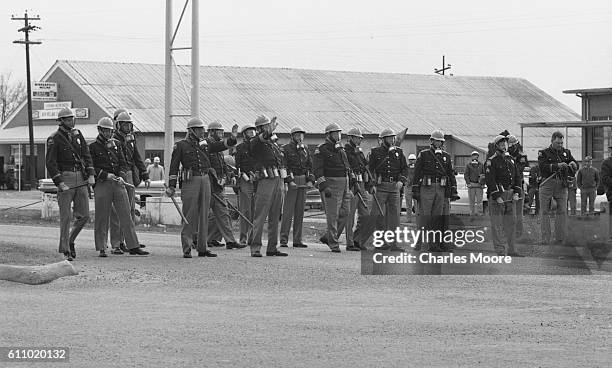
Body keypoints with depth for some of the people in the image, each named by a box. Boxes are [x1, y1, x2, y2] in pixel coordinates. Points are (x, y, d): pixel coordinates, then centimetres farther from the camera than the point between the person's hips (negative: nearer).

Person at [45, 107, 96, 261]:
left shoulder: (77, 134, 12)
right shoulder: (54, 139, -5)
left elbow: (86, 155, 12)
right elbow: (50, 163, -10)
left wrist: (91, 175, -1)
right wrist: (60, 183, -17)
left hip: (81, 179, 5)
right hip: (65, 178, -5)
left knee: (84, 215, 3)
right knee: (66, 216, -4)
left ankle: (70, 240, 23)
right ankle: (65, 250, 1)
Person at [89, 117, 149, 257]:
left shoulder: (116, 144, 15)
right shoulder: (93, 147, 1)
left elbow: (123, 163, 12)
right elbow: (91, 168, -4)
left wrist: (121, 176, -6)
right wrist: (106, 175, -15)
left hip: (118, 183, 4)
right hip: (102, 184, -4)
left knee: (126, 215, 1)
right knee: (102, 218, 0)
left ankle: (133, 246, 1)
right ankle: (102, 248, 6)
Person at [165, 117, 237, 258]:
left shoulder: (204, 144, 16)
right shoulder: (181, 145, 0)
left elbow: (222, 146, 23)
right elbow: (174, 166, -2)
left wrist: (232, 138, 4)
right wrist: (171, 186, -7)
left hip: (205, 180, 6)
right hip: (190, 182, -6)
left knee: (204, 216, 8)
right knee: (189, 216, -6)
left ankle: (202, 248, 14)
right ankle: (186, 250, -4)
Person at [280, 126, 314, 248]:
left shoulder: (305, 149, 15)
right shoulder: (286, 149, -4)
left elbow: (310, 165, 17)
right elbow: (284, 166, -10)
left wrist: (310, 180, 4)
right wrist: (289, 181, -18)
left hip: (303, 182, 6)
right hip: (291, 181, -6)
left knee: (300, 212, 6)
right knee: (288, 212, -7)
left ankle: (298, 239, 10)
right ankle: (284, 239, -5)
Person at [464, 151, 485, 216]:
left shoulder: (481, 165, 12)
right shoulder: (468, 165, 7)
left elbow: (484, 174, 14)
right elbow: (466, 175, 4)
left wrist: (482, 183, 3)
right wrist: (468, 183, -7)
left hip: (479, 185, 1)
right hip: (471, 185, -1)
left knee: (479, 200, -3)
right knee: (471, 200, 1)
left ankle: (480, 213, -1)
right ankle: (472, 213, 6)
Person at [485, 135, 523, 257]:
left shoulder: (511, 159, 14)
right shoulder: (492, 161, -6)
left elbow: (517, 176, 14)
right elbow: (490, 179, -13)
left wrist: (516, 193, 0)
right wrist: (497, 196, -19)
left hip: (510, 195, 6)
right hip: (496, 194, -6)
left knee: (511, 223, 9)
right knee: (497, 224, -4)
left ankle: (511, 250, 15)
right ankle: (500, 250, -2)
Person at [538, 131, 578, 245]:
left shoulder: (566, 152, 15)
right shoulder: (543, 153, 3)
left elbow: (576, 166, 14)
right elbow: (542, 166, -13)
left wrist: (573, 164, -10)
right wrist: (557, 166, -22)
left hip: (562, 185, 2)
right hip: (547, 184, -2)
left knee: (562, 212, -4)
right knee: (545, 212, 0)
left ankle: (560, 239, 0)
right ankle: (545, 239, 4)